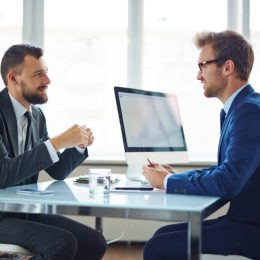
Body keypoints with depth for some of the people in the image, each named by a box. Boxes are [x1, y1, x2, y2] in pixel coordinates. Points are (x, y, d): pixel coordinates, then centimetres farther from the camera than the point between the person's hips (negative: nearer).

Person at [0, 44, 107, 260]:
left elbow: (57, 172, 15)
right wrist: (57, 143, -27)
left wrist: (79, 145, -3)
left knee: (94, 242, -7)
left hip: (27, 210, 7)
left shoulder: (37, 115, 8)